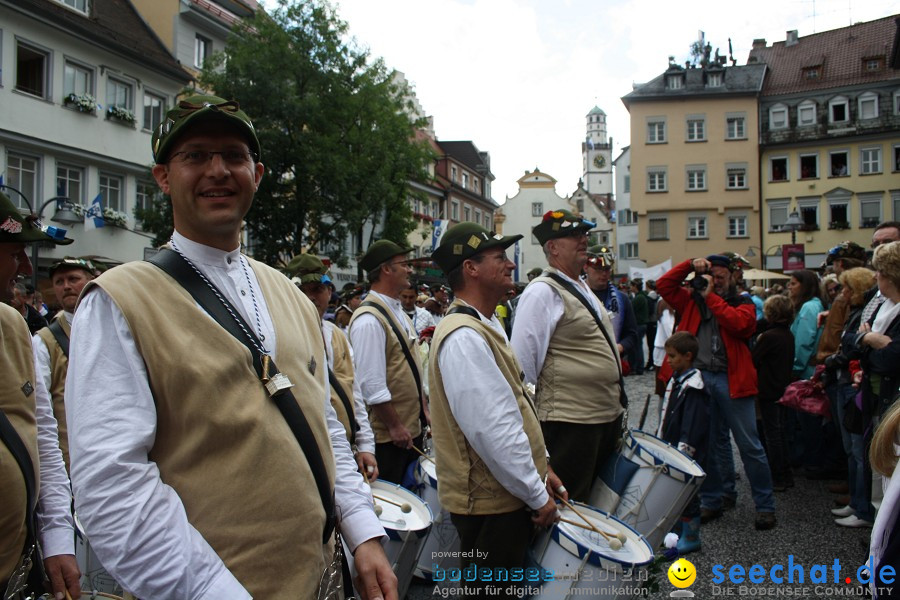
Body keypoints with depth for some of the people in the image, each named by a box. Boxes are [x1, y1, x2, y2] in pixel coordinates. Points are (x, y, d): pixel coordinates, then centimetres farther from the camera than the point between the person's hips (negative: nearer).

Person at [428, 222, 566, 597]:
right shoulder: (463, 337, -23)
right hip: (491, 504, -10)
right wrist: (537, 495, -17)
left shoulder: (487, 326, 11)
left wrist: (540, 469, 15)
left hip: (508, 496, 10)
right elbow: (493, 431, -26)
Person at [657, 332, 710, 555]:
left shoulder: (694, 386, -18)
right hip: (671, 448, 9)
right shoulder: (675, 380, 11)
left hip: (687, 453, -9)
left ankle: (691, 537, 13)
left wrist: (683, 450, -25)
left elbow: (693, 424, -23)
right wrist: (659, 440, 18)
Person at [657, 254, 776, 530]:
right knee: (706, 445, 12)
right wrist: (690, 265, 1)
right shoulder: (692, 301, 15)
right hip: (699, 378, 3)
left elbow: (740, 323, -14)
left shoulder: (743, 303, 6)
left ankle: (765, 506, 12)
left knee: (749, 445, 1)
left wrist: (711, 297, -9)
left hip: (732, 380, -3)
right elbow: (664, 285, 9)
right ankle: (711, 501, 24)